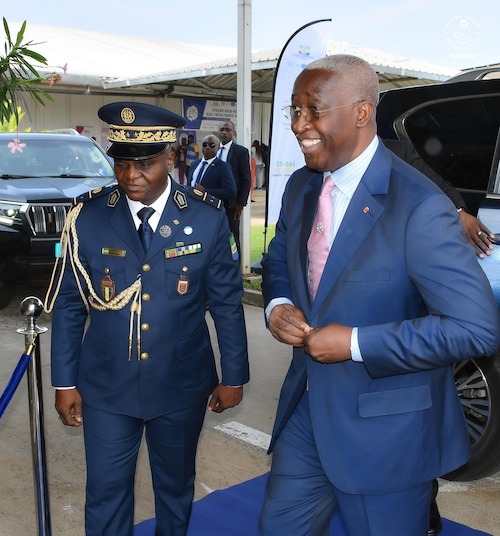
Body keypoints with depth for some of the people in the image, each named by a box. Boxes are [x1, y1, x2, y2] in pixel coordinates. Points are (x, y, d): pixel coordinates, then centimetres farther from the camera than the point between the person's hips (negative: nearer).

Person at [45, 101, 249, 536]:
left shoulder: (207, 218, -11)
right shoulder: (87, 218, -9)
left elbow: (227, 304, -3)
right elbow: (68, 307, -1)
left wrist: (234, 376, 1)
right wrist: (65, 382, 1)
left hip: (182, 386, 0)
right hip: (106, 388, 0)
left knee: (176, 485, 21)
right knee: (106, 493, 13)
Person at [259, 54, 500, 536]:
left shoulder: (417, 207, -22)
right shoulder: (301, 187, 1)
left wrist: (355, 343, -24)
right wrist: (276, 306, -7)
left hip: (385, 430, -6)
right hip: (305, 410, 7)